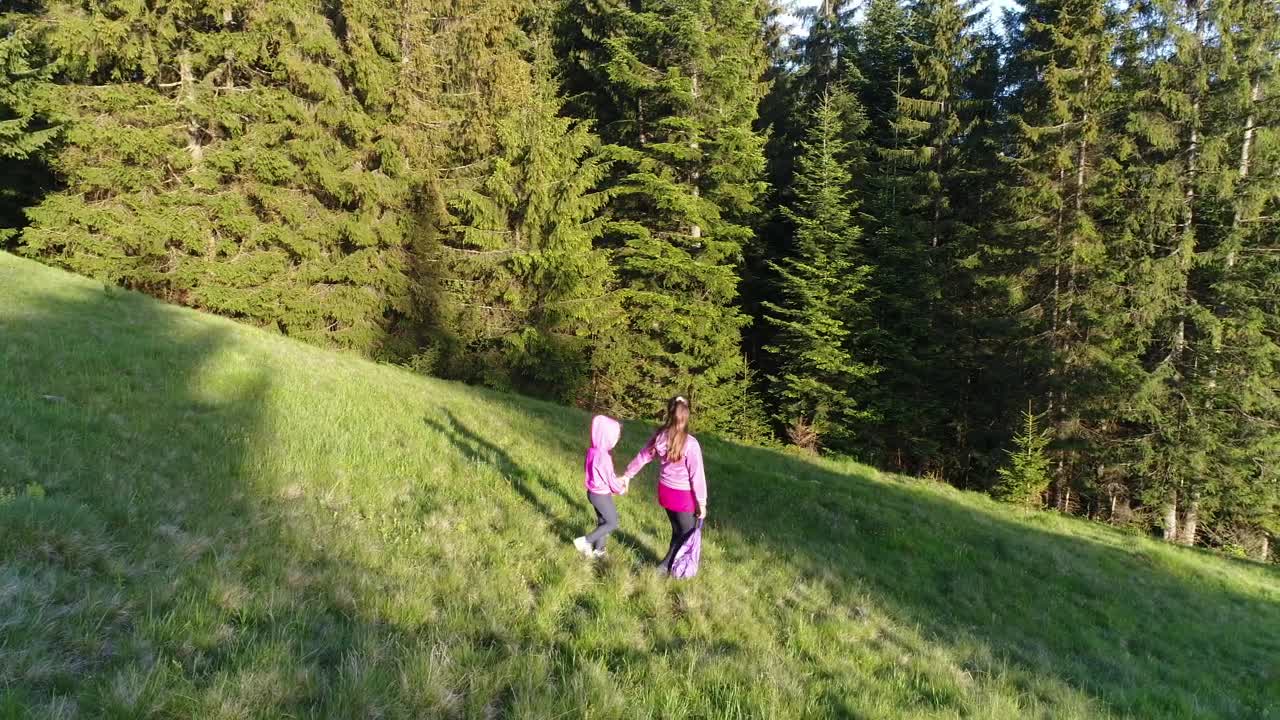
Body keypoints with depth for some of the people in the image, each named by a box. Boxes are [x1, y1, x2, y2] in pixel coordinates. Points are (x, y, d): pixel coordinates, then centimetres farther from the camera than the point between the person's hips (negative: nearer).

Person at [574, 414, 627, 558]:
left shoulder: (593, 451, 1)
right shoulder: (602, 456, -28)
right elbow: (609, 478, -18)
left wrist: (619, 482, 4)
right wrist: (621, 489, -1)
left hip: (594, 492, 9)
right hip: (601, 495, -9)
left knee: (603, 522, 20)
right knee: (612, 523, 4)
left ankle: (598, 550, 29)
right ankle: (584, 541, 4)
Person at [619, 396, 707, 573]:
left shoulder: (660, 437, -8)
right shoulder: (690, 444, -25)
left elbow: (642, 457, 8)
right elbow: (697, 476, -19)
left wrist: (628, 474, 24)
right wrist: (702, 502, -8)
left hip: (665, 491, 6)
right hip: (684, 496, -6)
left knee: (677, 531, 22)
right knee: (688, 533, 13)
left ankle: (670, 564, 30)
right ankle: (664, 566, 13)